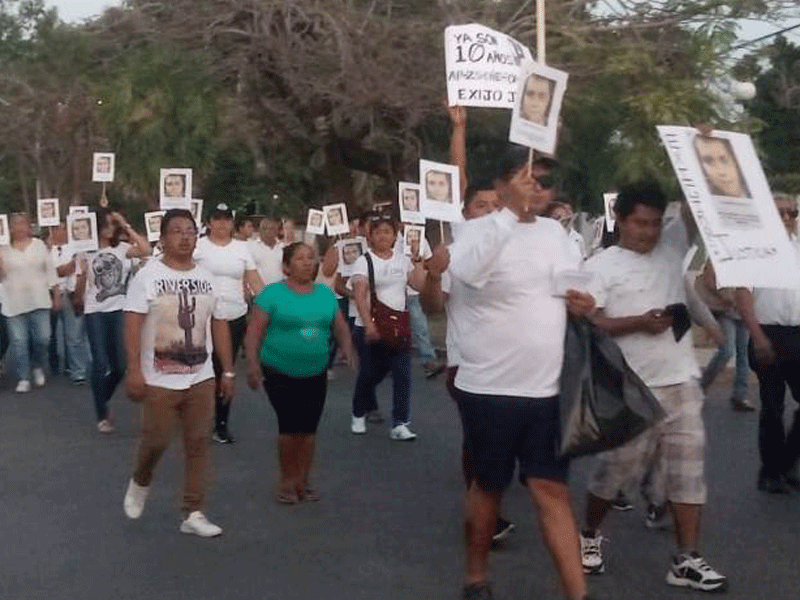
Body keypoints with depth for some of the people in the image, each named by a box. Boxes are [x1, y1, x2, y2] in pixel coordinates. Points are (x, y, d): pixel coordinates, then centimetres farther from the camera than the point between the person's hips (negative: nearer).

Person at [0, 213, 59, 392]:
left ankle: (38, 367, 27)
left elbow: (50, 272, 8)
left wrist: (56, 296, 5)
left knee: (42, 339, 0)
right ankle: (23, 378, 11)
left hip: (39, 302, 1)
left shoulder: (40, 246, 6)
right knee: (18, 342, 0)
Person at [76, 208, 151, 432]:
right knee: (100, 364, -5)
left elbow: (145, 250, -14)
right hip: (95, 313, -1)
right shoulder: (87, 253, 5)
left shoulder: (121, 248, 7)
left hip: (119, 311, 1)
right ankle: (102, 415, 8)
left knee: (120, 365, 2)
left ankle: (103, 400, 30)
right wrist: (83, 273, -15)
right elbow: (79, 291, 5)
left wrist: (126, 227, -9)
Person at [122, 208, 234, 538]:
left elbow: (219, 325, 10)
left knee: (198, 444, 4)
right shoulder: (148, 276, -8)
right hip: (159, 381, -4)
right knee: (155, 442, 1)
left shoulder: (206, 278, 7)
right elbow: (133, 325, -12)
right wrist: (134, 371, -20)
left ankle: (193, 514, 13)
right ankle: (140, 483, 34)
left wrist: (228, 371, 8)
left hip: (201, 379, 4)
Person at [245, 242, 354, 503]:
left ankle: (302, 481, 23)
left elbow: (341, 329, 11)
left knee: (308, 428, 8)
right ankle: (286, 481, 15)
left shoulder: (325, 294, 6)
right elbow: (254, 331, -10)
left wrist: (350, 356, -2)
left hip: (315, 374, 4)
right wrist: (252, 364, -18)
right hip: (279, 373, -4)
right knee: (289, 426, -4)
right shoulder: (272, 293, -8)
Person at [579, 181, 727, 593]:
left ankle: (686, 560, 9)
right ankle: (590, 536, 29)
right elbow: (590, 324, -10)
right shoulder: (600, 266, -2)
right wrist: (639, 322, -20)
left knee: (688, 469, 3)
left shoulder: (673, 245, 10)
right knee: (616, 467, 6)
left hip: (681, 382, 4)